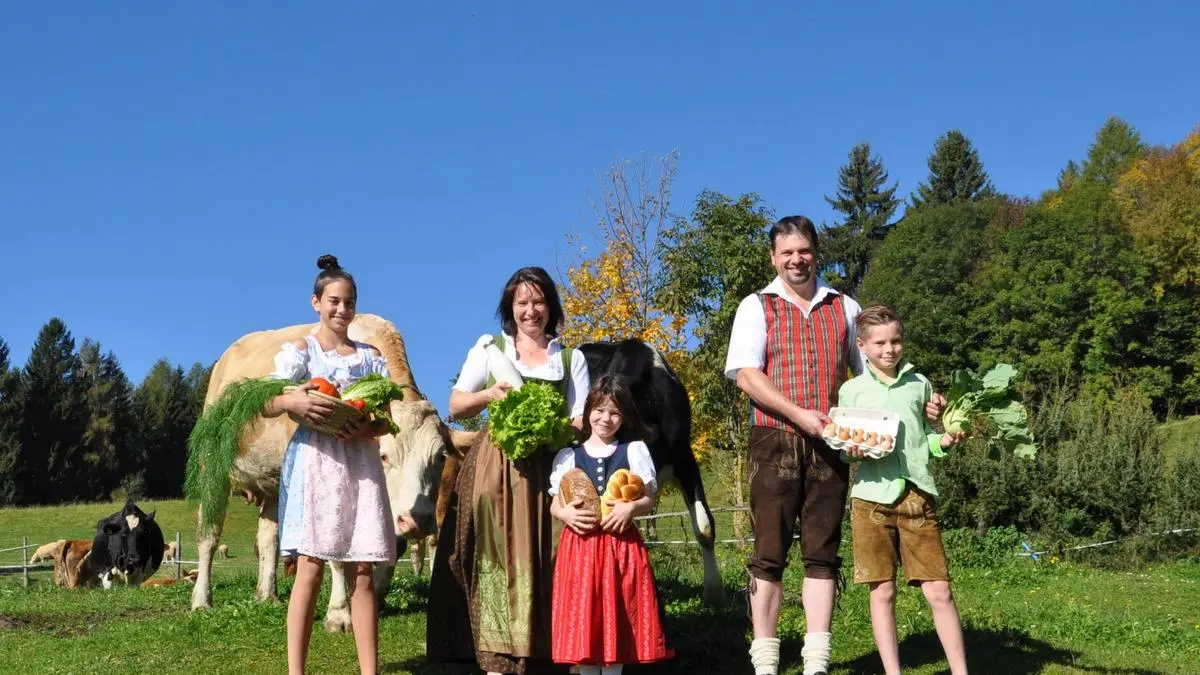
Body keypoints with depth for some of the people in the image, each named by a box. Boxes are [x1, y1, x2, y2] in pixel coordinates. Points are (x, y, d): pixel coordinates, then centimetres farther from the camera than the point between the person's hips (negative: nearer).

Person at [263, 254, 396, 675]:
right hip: (314, 459, -3)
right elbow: (267, 405, -1)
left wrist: (366, 428, -12)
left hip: (360, 462, 3)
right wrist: (294, 401, -23)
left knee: (362, 573, 0)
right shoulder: (300, 350, 5)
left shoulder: (371, 355, 13)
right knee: (310, 569, -8)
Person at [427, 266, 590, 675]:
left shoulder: (571, 358, 12)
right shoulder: (489, 348, 11)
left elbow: (581, 423, 7)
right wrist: (489, 394, -9)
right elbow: (456, 407, 10)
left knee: (538, 562, -5)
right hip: (494, 469, -1)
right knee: (495, 561, -7)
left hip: (546, 471, 1)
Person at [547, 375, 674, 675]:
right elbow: (554, 503, 8)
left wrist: (631, 508, -17)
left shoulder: (634, 450, 7)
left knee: (616, 616, 0)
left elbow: (649, 499, 4)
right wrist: (564, 513, -14)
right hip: (579, 546, 1)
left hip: (621, 545, 0)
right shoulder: (568, 455, 9)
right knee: (582, 619, 0)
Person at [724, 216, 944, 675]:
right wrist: (801, 415, -16)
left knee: (823, 552, 2)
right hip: (775, 441, -3)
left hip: (830, 444, 3)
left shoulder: (845, 308, 15)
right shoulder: (757, 307, 5)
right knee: (770, 552, -1)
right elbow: (746, 375, -6)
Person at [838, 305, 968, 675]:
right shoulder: (852, 389, 8)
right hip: (873, 496, -1)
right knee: (883, 592, 3)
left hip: (918, 495, 1)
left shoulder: (919, 384, 12)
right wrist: (852, 450, -11)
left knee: (939, 591, -1)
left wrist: (943, 441, -3)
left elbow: (927, 438, 18)